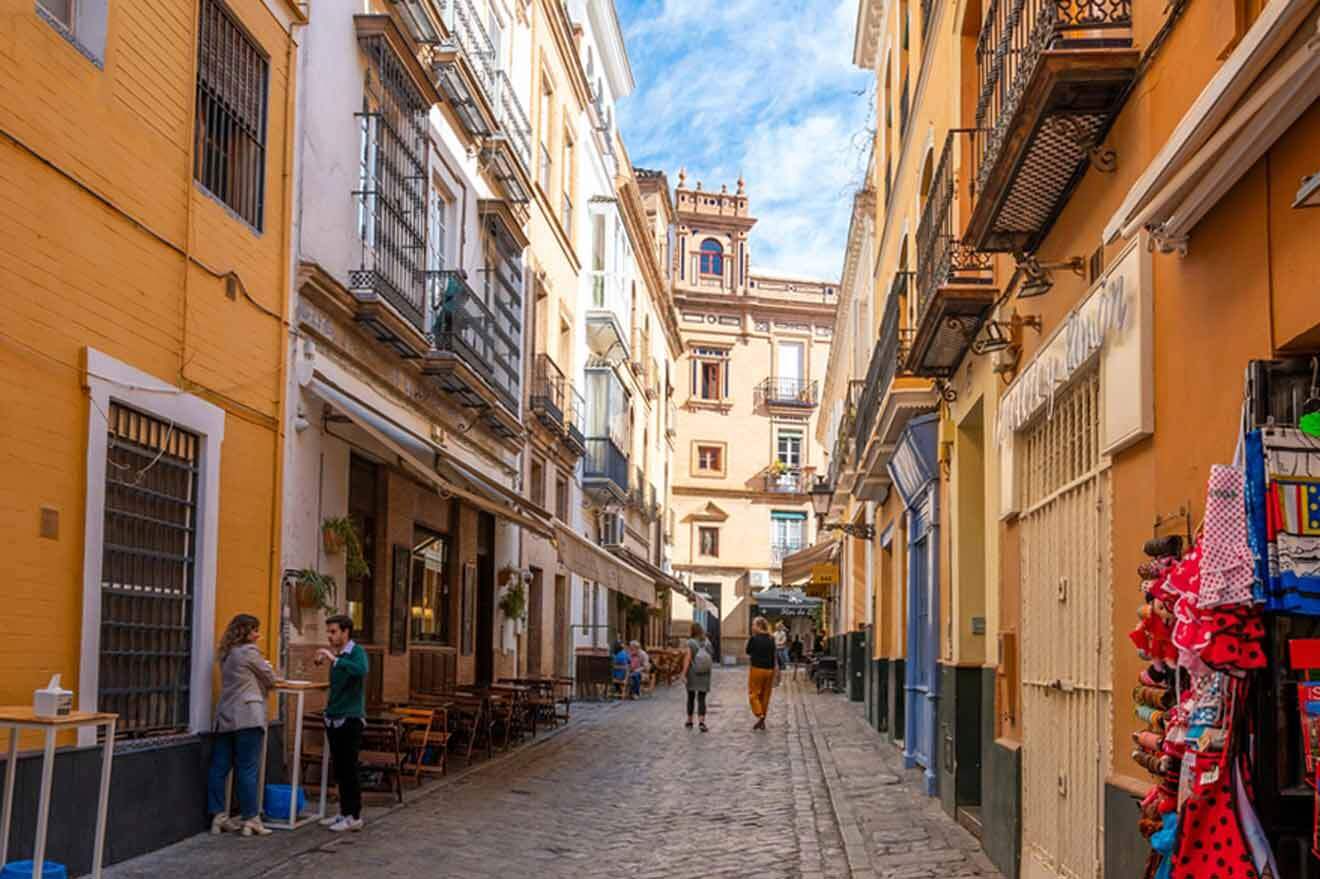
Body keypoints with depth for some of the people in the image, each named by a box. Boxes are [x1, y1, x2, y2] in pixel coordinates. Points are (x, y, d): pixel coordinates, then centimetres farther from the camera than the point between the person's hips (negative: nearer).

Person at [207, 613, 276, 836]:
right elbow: (270, 679, 0)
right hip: (248, 717, -8)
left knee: (220, 767, 6)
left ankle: (219, 817, 9)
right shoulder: (249, 652, -7)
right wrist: (267, 667, 20)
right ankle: (251, 819, -2)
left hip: (225, 718, 8)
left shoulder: (226, 654, 16)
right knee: (248, 769, -5)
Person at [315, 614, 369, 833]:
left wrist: (334, 660, -33)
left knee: (349, 769, -4)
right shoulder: (335, 655, 10)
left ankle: (354, 816, 3)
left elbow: (361, 670, -33)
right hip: (334, 719, 7)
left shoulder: (357, 651, -10)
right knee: (339, 769, 12)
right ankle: (344, 812, 21)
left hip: (351, 719, -7)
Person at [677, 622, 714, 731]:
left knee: (691, 697, 14)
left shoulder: (691, 642, -10)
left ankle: (689, 721, 24)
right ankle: (702, 722, -14)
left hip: (692, 673, -2)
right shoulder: (707, 642, 0)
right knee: (701, 698, 1)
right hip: (705, 674, 2)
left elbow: (688, 658, -16)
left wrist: (683, 673, -16)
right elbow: (711, 656, 2)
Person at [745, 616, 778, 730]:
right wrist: (774, 673, 12)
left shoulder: (753, 638, -10)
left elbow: (748, 651, 5)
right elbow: (774, 656, 6)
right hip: (769, 670, 4)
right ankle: (762, 721, 16)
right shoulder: (771, 639, 3)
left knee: (754, 694, 4)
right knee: (765, 695, 12)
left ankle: (759, 715, -15)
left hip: (757, 669, -4)